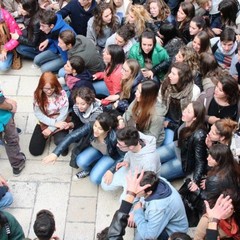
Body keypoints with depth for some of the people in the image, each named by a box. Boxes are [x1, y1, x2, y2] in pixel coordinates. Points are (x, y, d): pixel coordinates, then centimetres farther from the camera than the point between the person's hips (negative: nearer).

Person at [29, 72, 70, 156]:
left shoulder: (62, 94, -18)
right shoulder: (37, 95, -12)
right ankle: (45, 136, 25)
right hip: (44, 123, 3)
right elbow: (38, 114, -12)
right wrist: (54, 123, -21)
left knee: (61, 142, -33)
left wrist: (51, 128, -18)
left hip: (60, 122, -3)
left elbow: (63, 114, -16)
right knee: (34, 150, -5)